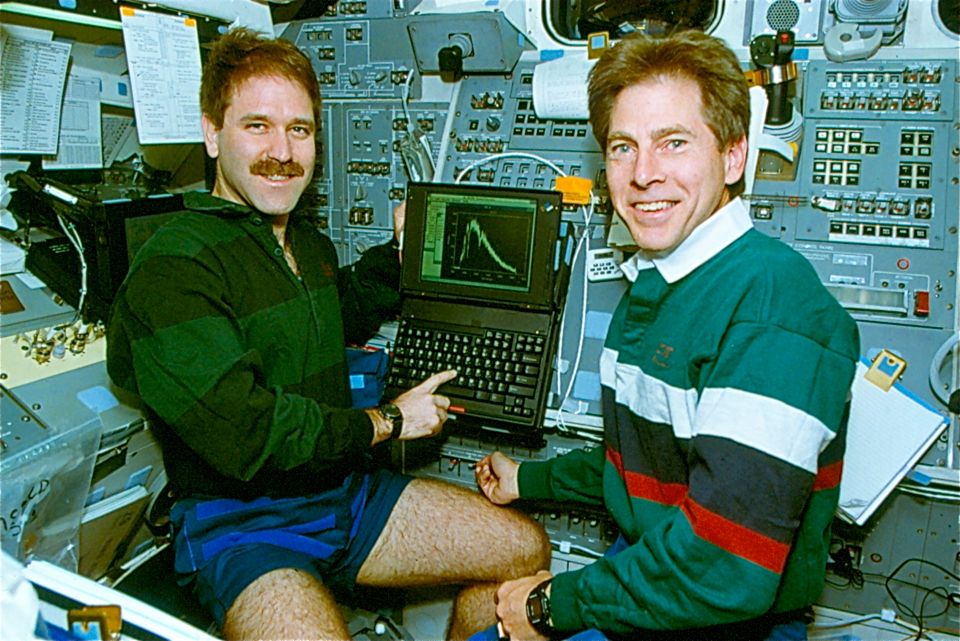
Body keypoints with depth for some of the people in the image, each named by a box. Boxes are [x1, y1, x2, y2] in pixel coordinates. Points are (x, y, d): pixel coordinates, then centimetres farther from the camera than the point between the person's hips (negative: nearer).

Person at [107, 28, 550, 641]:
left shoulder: (307, 240, 10)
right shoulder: (171, 268, -19)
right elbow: (246, 435, -25)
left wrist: (398, 250, 16)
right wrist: (387, 421, -13)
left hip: (345, 488, 8)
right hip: (238, 520, -7)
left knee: (527, 548, 6)